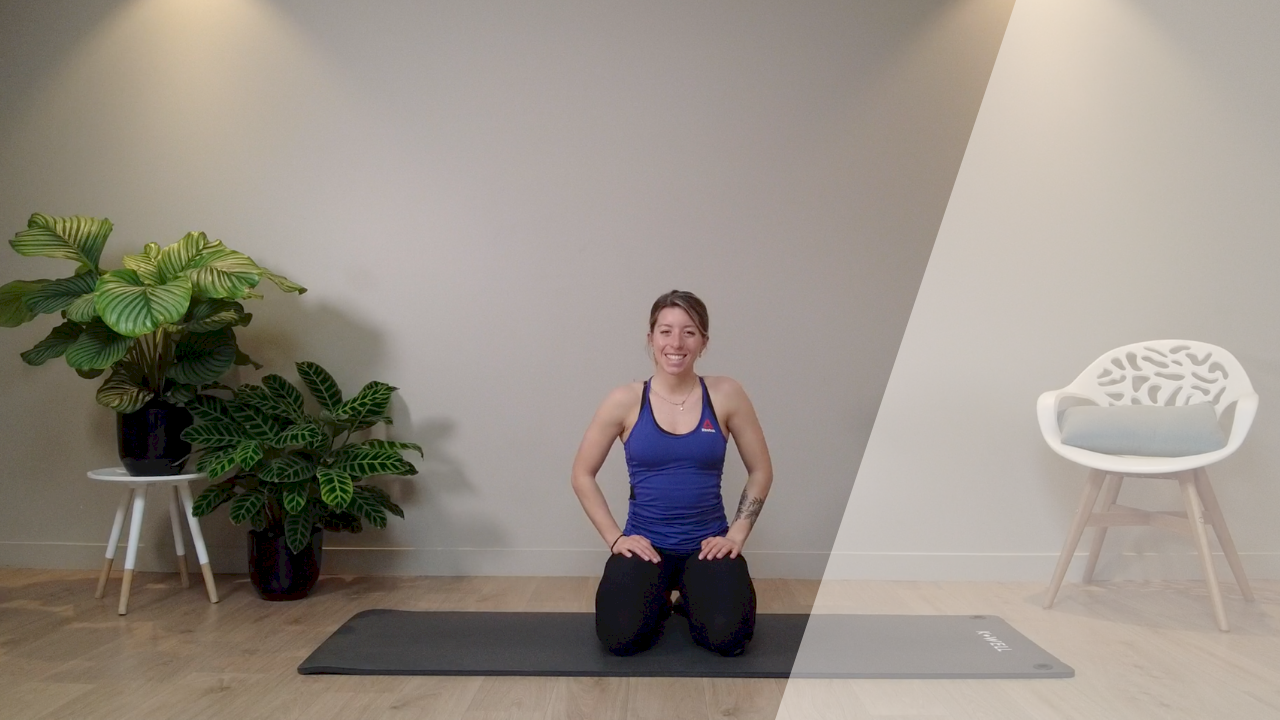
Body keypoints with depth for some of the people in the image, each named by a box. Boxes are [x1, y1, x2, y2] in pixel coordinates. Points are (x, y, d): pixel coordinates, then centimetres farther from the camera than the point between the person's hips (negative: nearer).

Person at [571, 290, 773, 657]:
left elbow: (761, 471, 5)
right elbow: (583, 475, 2)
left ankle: (692, 602, 15)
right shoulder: (626, 401, -6)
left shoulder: (726, 395, -5)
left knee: (727, 637, -23)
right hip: (644, 542, 0)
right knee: (621, 638, -23)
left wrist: (736, 534, -3)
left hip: (707, 542, 1)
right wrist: (615, 537, -4)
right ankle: (657, 605, 15)